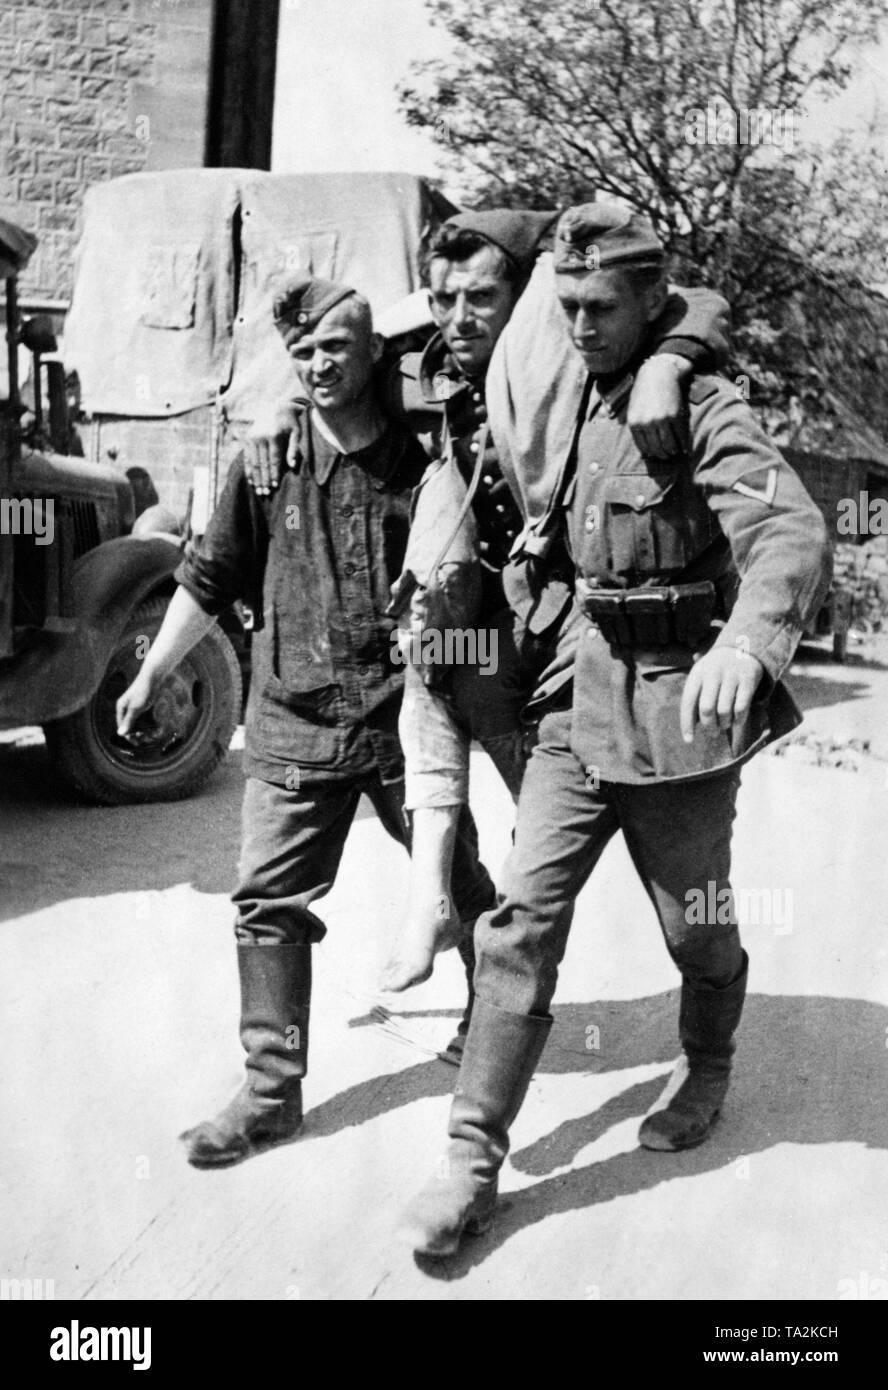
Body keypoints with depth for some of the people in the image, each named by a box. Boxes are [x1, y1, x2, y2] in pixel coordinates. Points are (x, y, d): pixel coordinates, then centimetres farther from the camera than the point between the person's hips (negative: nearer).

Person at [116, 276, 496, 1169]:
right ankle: (271, 1090, 12)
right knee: (268, 902, 0)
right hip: (292, 724, 1)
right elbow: (211, 576, 9)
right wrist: (152, 674, 13)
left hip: (404, 717, -1)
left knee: (460, 883, 14)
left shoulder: (419, 459, -3)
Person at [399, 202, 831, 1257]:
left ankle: (706, 1072, 43)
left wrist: (747, 639, -50)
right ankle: (474, 1159, 4)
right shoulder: (565, 402, 7)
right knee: (521, 917, -2)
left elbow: (792, 534, -30)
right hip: (581, 703, 5)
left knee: (697, 928, 13)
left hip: (677, 708, -5)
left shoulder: (703, 413, -14)